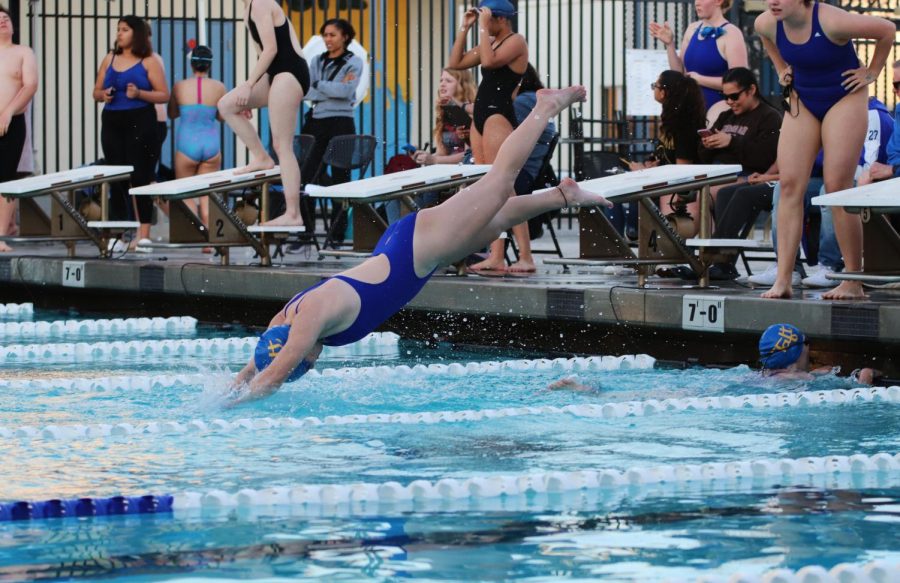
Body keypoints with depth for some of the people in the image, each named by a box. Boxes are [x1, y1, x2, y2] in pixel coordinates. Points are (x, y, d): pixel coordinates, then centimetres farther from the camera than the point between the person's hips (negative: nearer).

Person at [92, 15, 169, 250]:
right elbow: (96, 91, 19)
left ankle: (144, 233, -6)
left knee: (140, 177, -7)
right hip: (112, 123, 5)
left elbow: (164, 95, -4)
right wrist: (103, 95, -4)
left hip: (140, 123, -5)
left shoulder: (149, 62, 0)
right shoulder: (110, 59, 14)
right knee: (116, 179, 4)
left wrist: (139, 94, -19)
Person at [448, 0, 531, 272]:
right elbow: (456, 63, 19)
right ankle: (496, 257, 2)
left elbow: (489, 60, -23)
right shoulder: (490, 42, 19)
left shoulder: (516, 41, -7)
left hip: (499, 115, -10)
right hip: (480, 115, 10)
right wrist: (465, 28, 13)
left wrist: (484, 27, -15)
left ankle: (526, 257, -17)